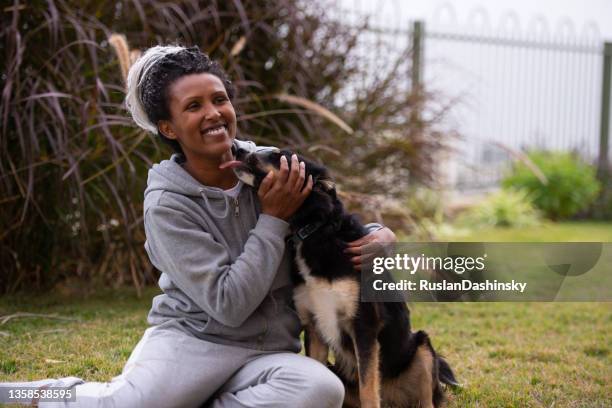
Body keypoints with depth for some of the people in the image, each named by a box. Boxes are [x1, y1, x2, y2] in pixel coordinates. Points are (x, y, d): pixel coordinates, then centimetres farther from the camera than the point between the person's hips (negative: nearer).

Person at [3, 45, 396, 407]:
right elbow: (229, 305, -18)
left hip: (266, 353, 4)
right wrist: (273, 219, -15)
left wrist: (377, 234, -6)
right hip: (189, 338, -4)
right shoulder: (167, 203, -9)